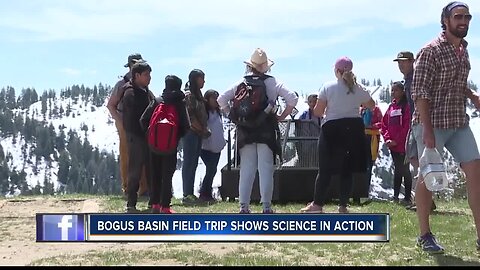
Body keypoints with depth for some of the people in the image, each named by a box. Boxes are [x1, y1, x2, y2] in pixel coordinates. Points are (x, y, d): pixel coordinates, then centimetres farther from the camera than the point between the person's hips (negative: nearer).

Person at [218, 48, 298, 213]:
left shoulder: (241, 83, 4)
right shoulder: (273, 82, -2)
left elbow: (221, 100, 3)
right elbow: (293, 99, -7)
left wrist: (233, 116, 8)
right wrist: (282, 116, 1)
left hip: (245, 131, 2)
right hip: (266, 131, -2)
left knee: (246, 169, 6)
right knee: (266, 169, 1)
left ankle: (244, 206, 5)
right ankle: (266, 207, 0)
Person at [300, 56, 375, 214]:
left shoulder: (328, 87, -5)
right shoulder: (358, 89, 4)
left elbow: (317, 111, -6)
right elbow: (372, 105, 20)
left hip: (332, 128, -3)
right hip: (354, 128, 3)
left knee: (325, 169, 3)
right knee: (347, 169, 7)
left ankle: (317, 204, 4)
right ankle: (343, 205, 8)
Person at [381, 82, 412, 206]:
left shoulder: (406, 106, -7)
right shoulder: (391, 107, 13)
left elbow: (407, 126, -14)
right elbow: (384, 124, 13)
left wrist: (397, 141, -15)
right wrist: (387, 139, -1)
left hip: (403, 145, -7)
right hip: (392, 145, 7)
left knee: (405, 170, -2)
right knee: (397, 170, 11)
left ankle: (408, 197, 3)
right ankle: (395, 196, 15)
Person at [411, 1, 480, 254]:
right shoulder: (431, 51, -11)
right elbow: (420, 93, -16)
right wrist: (428, 130, -21)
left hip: (459, 123, 7)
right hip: (433, 123, -7)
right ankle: (425, 235, 13)